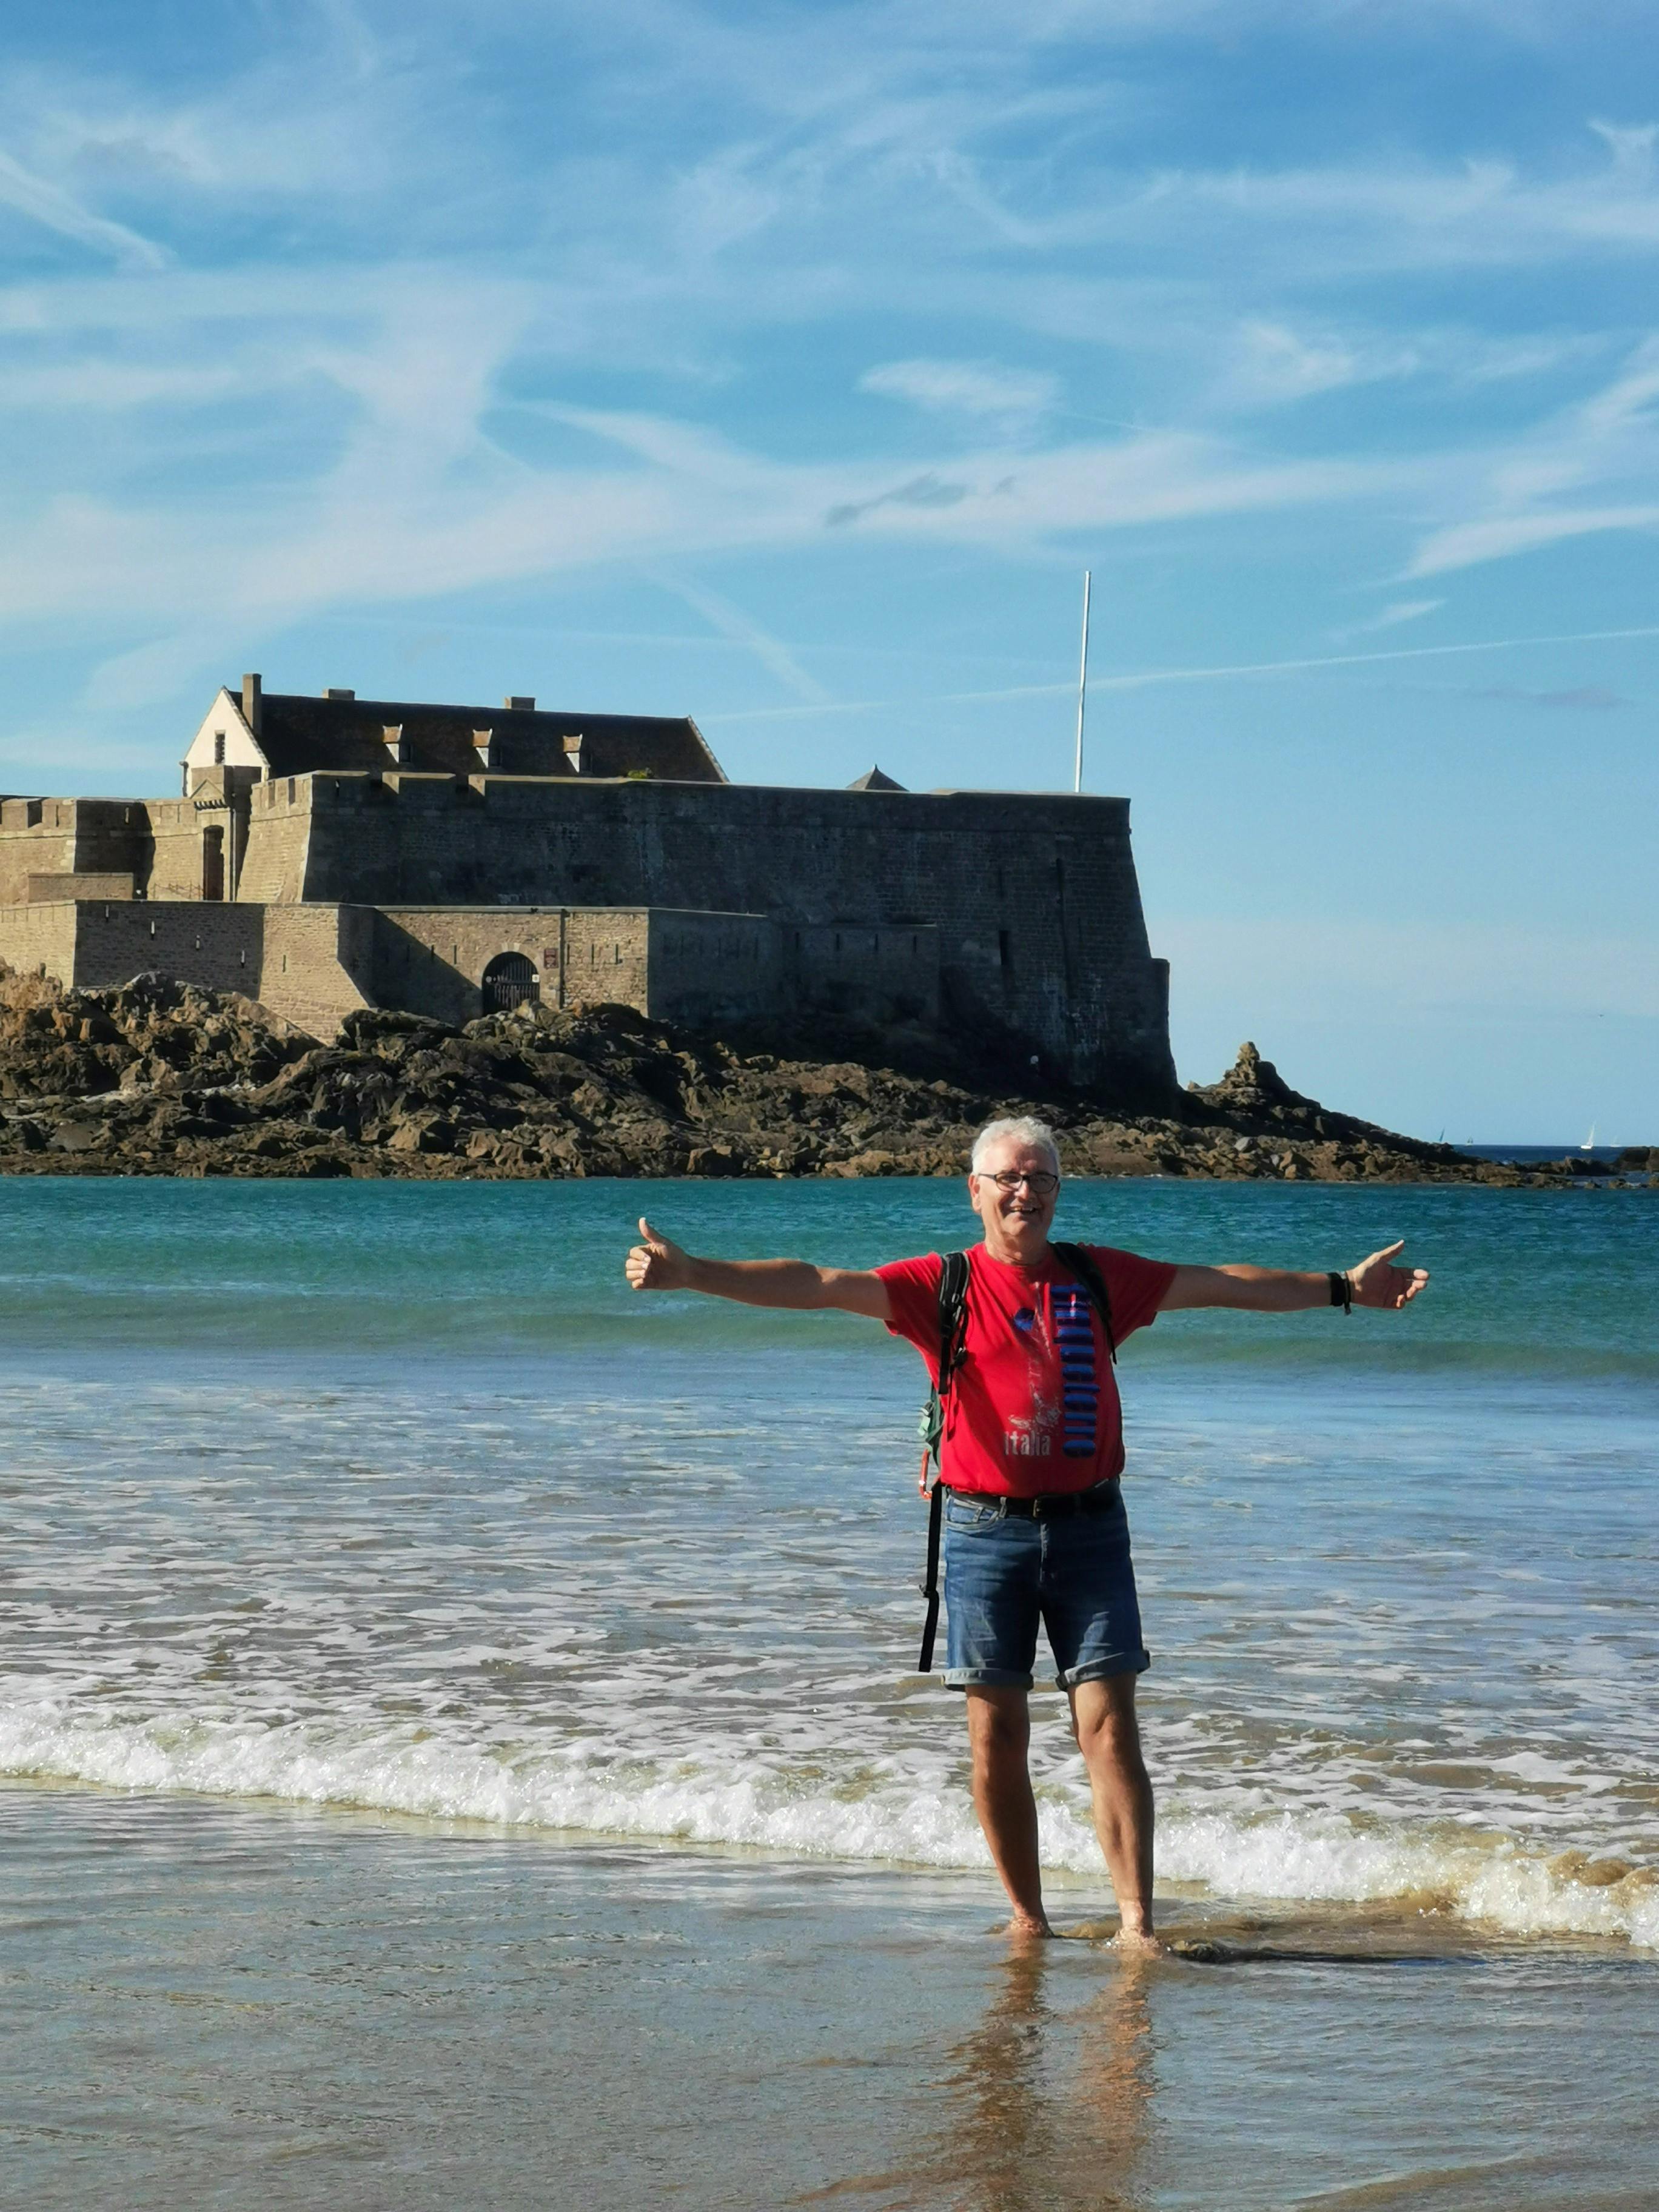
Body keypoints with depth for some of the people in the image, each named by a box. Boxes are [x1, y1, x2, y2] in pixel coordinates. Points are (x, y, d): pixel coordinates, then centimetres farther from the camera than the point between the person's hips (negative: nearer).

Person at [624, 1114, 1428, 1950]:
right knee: (996, 1733, 2)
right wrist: (691, 1272, -20)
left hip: (1088, 1528, 1)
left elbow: (1222, 1285, 15)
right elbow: (819, 1285, -9)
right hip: (987, 1531, -1)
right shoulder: (942, 1285, 1)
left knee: (1108, 1725, -5)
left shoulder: (1099, 1277, 9)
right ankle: (1027, 1919, 14)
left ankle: (1136, 1920, -5)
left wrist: (1342, 1287, 15)